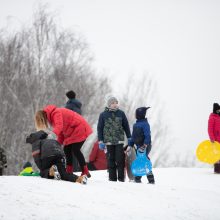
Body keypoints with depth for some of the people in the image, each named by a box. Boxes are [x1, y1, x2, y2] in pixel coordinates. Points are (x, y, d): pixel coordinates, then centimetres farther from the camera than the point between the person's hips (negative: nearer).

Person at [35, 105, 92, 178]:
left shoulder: (56, 113, -19)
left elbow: (59, 126, -38)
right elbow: (61, 132, 12)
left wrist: (53, 134, -53)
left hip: (79, 129, -10)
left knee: (75, 150, -15)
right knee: (67, 149, 6)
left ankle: (85, 172, -11)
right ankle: (69, 172, 10)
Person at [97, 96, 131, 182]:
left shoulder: (121, 113, 5)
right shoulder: (103, 115, 2)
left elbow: (126, 126, 11)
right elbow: (100, 128, 5)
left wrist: (129, 138, 10)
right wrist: (100, 141, -1)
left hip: (119, 140, 0)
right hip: (109, 141, 0)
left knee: (120, 159, -6)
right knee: (111, 160, 2)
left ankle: (121, 177, 0)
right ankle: (112, 177, 7)